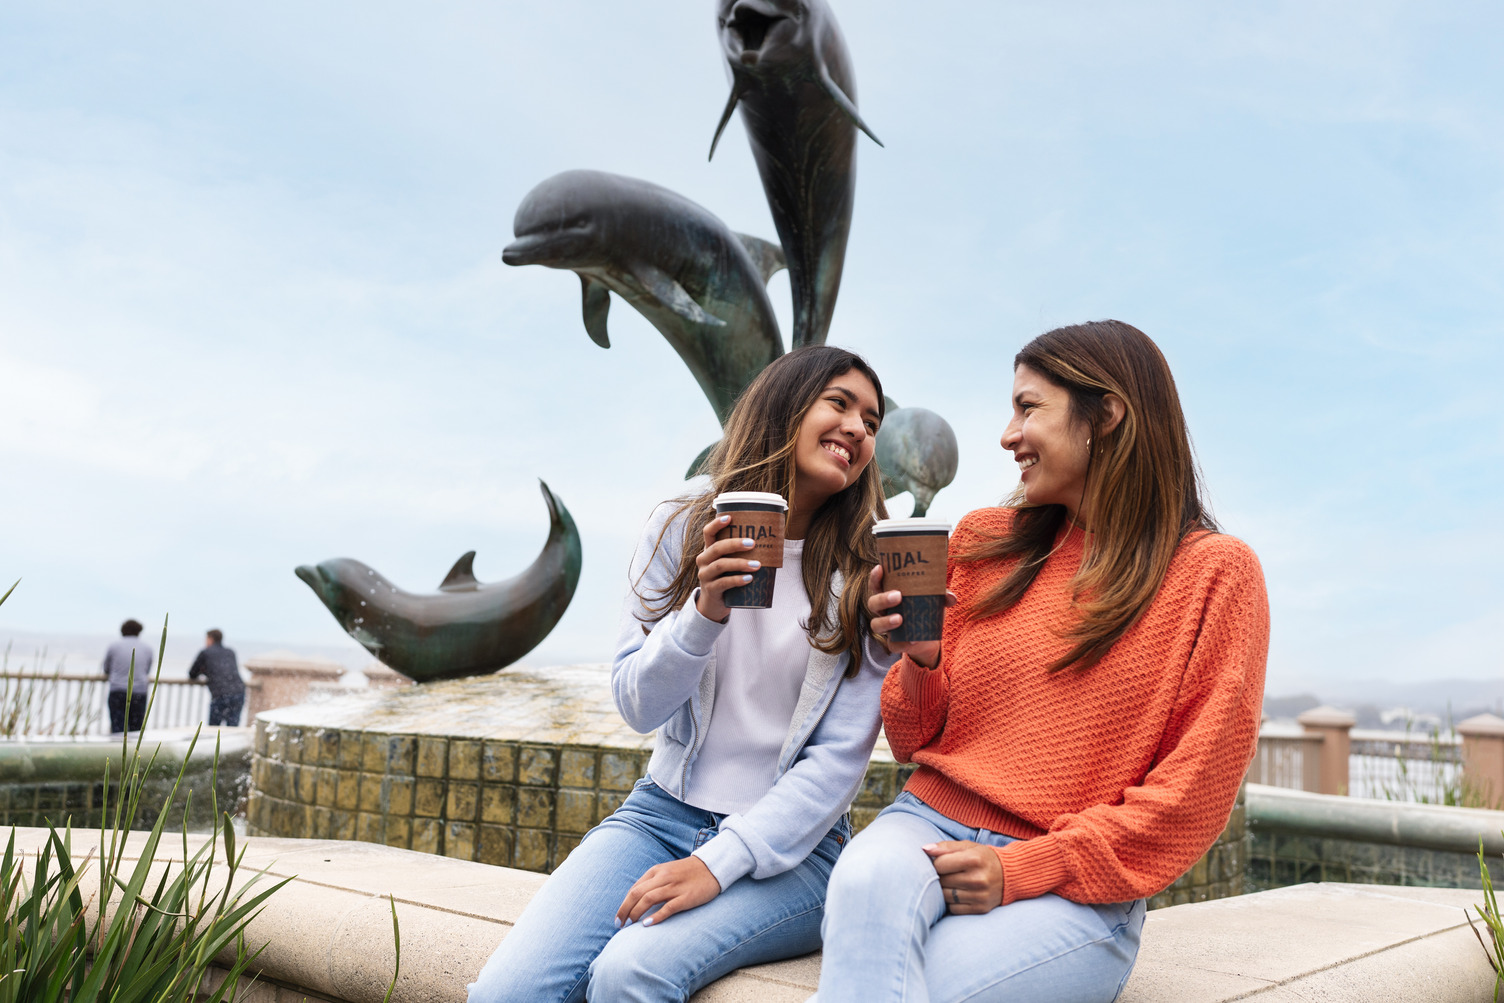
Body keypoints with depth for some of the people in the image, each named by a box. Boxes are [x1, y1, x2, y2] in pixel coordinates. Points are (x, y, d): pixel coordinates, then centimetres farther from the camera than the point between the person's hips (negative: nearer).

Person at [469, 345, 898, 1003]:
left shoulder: (869, 576, -2)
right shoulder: (680, 528, 3)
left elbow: (840, 756, -7)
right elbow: (636, 706, 0)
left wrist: (717, 865, -17)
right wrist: (705, 611, -19)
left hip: (789, 844, -2)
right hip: (663, 813, 2)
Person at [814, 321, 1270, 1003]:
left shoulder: (1215, 573, -1)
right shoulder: (982, 542, 9)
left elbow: (1192, 794, -4)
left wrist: (1024, 868, -12)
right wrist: (921, 659, -8)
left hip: (1077, 889, -3)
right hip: (931, 822, 3)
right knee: (866, 883, -33)